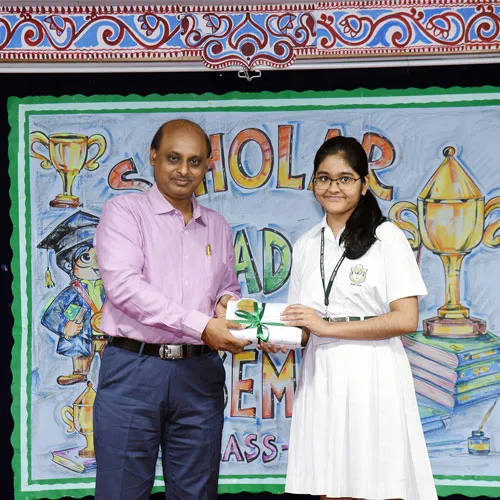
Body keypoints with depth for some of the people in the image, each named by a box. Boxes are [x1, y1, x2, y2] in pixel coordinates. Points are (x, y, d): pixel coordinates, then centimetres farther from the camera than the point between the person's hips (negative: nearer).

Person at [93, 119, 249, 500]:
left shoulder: (218, 227, 15)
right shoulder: (125, 211, -1)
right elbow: (124, 285, -15)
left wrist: (227, 302, -1)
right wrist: (200, 326, -20)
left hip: (199, 373, 5)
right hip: (134, 370, -4)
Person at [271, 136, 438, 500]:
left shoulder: (387, 237, -3)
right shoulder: (306, 245, 14)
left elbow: (406, 319, -11)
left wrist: (328, 327, -13)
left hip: (371, 376, -4)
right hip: (321, 375, 5)